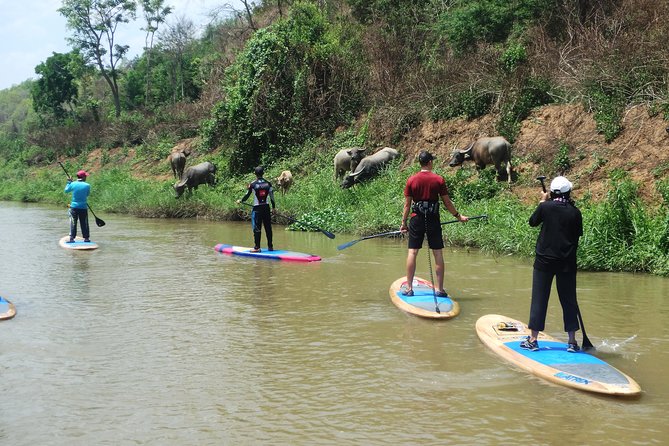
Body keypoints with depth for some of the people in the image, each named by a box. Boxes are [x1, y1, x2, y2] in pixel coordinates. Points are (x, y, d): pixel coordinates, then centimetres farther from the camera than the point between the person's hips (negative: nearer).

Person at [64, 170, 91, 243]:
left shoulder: (73, 184, -6)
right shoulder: (87, 185, -8)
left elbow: (66, 190, 11)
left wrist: (69, 182, 22)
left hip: (74, 207, 0)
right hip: (83, 207, 0)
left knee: (73, 223, 3)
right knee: (84, 223, 9)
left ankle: (72, 238, -2)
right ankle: (86, 237, 13)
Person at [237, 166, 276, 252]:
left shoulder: (253, 184, -8)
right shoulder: (268, 184, 2)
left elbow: (247, 196, -1)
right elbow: (272, 196, 6)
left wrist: (240, 201, 18)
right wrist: (273, 207, 15)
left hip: (257, 209, -3)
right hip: (266, 208, 3)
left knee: (257, 228, 0)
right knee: (268, 227, 9)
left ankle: (257, 247, -1)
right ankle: (270, 247, 13)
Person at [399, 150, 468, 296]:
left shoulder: (411, 180, 0)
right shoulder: (439, 180, -3)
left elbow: (407, 204, 2)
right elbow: (447, 202, 2)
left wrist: (404, 223, 10)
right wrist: (458, 216, 15)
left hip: (417, 219, 1)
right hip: (433, 220, -1)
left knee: (412, 252, 4)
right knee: (438, 253, 5)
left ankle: (408, 287, 5)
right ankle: (440, 289, 8)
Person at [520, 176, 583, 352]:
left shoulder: (546, 207, -8)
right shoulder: (575, 212, -4)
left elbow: (532, 222, 8)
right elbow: (578, 234, 4)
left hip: (545, 260, -1)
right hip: (567, 263, 2)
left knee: (539, 298, 4)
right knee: (569, 299, 9)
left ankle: (533, 339, 6)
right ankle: (572, 341, 13)